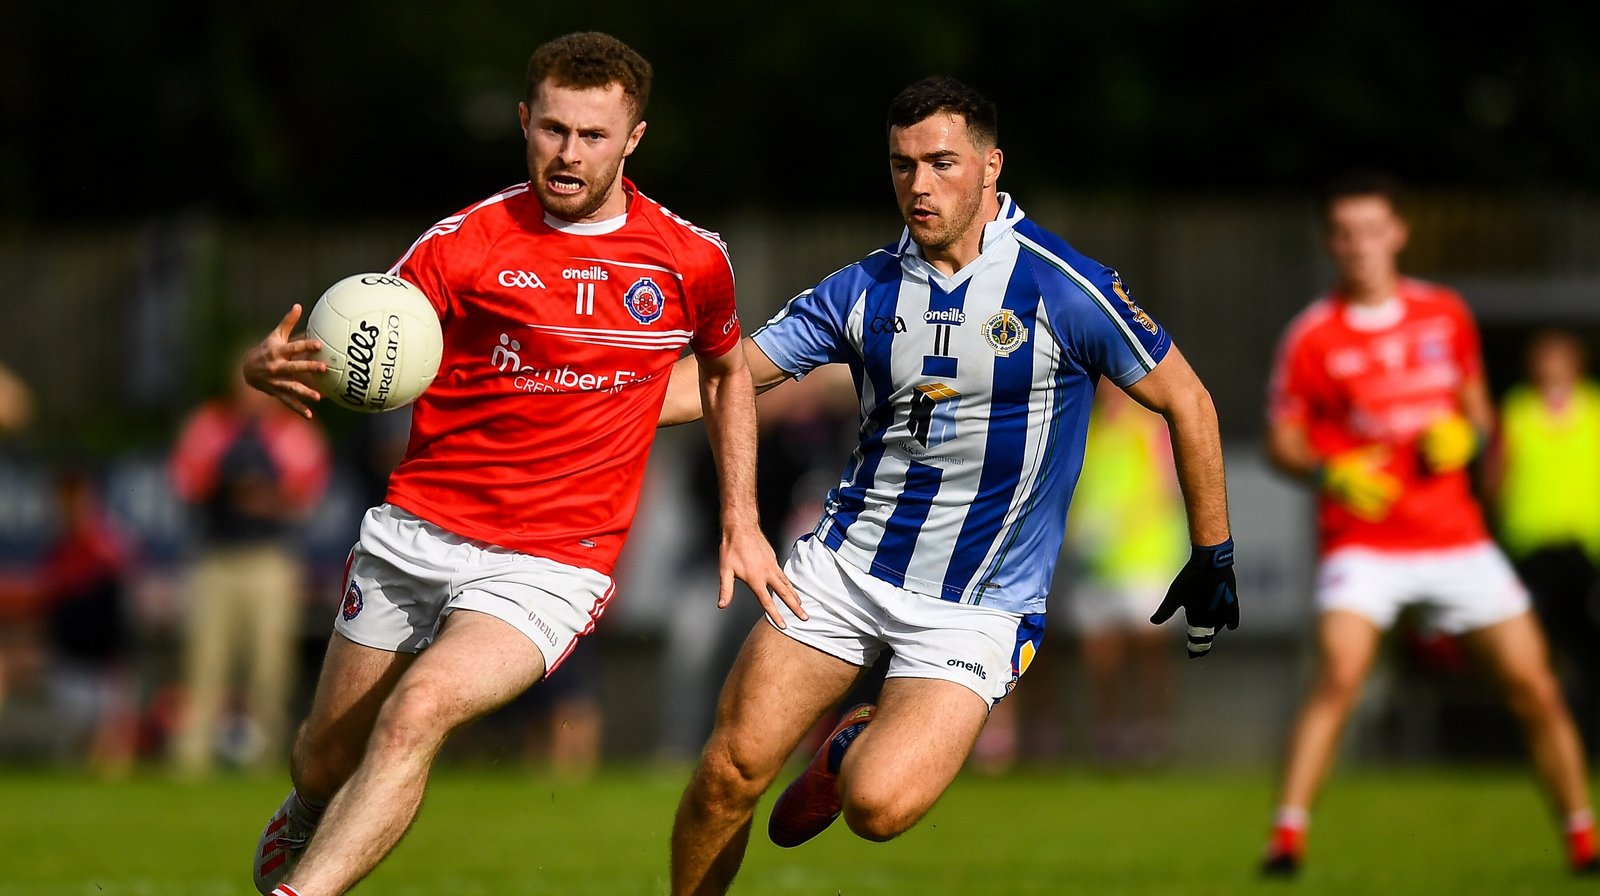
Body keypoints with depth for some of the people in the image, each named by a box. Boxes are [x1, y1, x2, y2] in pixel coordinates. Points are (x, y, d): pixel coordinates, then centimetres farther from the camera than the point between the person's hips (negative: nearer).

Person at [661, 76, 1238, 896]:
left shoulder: (1062, 289, -11)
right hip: (847, 564, 3)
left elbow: (1187, 403, -1)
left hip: (977, 607, -3)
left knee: (879, 806, -22)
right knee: (733, 767, -10)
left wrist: (1214, 557, 4)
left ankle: (859, 748, 14)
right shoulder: (863, 291, 1)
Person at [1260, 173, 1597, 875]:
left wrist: (1463, 436, -4)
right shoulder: (1313, 336, -4)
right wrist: (1331, 472, -17)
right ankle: (1287, 835, -24)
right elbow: (1281, 442, 2)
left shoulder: (1446, 315, 6)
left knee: (1534, 685, 2)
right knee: (1339, 675, -26)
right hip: (1362, 542, -3)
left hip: (1456, 539, 3)